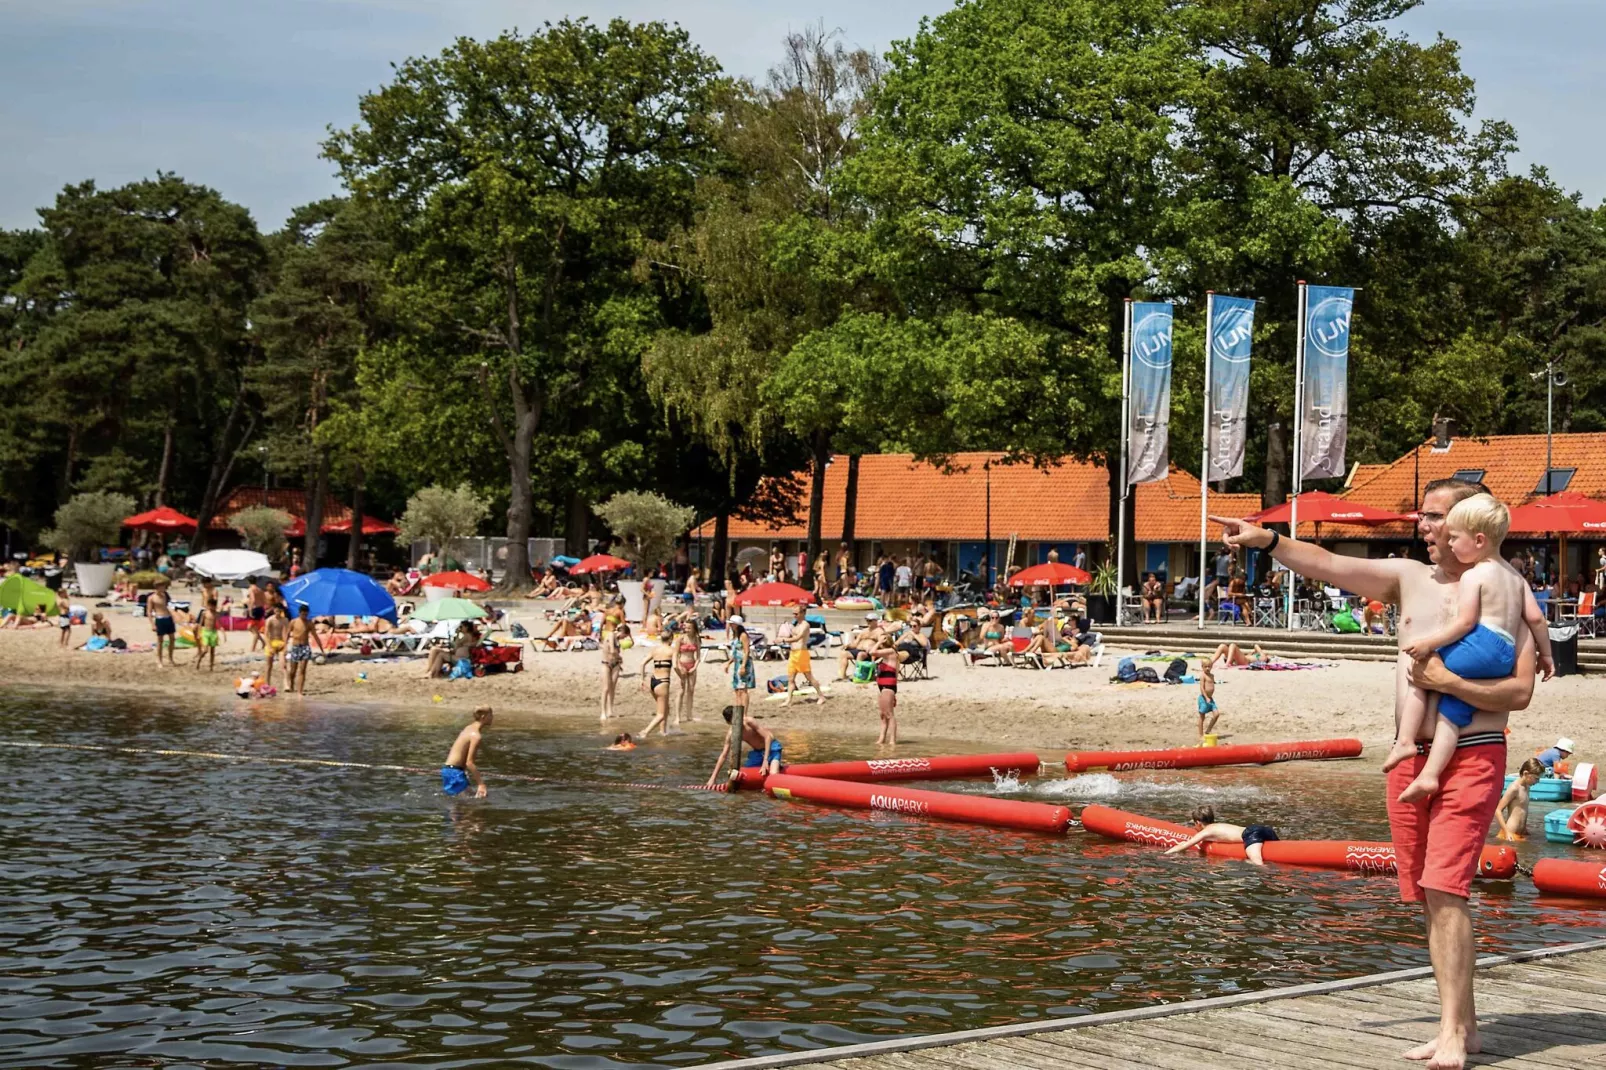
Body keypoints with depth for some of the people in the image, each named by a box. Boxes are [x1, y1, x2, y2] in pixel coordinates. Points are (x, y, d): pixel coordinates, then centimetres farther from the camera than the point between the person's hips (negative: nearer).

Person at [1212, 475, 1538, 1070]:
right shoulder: (1408, 578, 10)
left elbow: (1520, 692, -11)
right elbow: (1329, 566, 3)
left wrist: (1447, 682, -19)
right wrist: (1268, 541, -8)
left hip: (1472, 757, -6)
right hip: (1411, 757, 6)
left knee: (1445, 889, -15)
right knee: (1429, 898, 9)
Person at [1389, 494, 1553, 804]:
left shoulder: (1473, 575, -2)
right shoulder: (1514, 576, 23)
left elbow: (1465, 622, -11)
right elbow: (1535, 618, 18)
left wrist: (1428, 643, -9)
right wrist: (1545, 653, 28)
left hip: (1480, 646, -8)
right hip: (1506, 659, 8)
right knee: (1452, 712, 8)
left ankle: (1404, 740, -7)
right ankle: (1429, 775, -4)